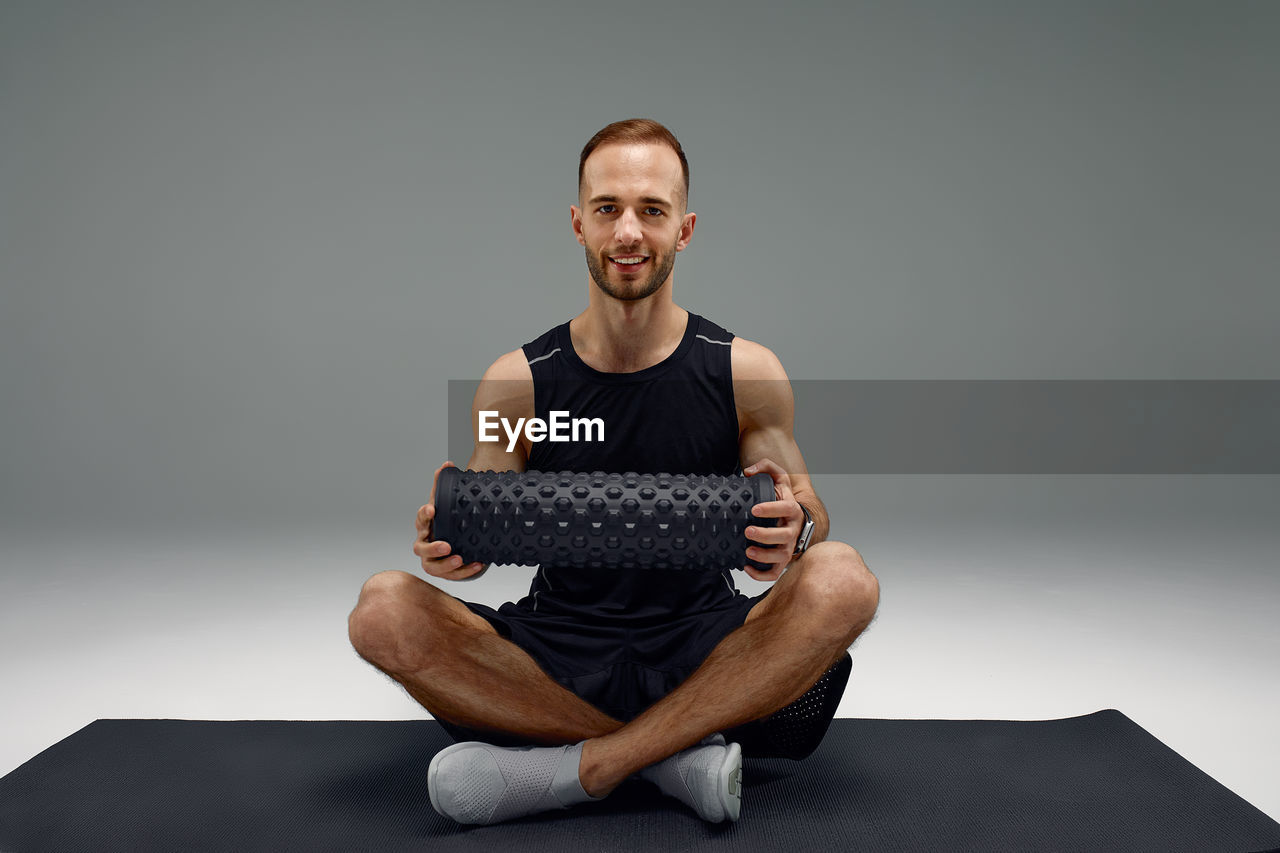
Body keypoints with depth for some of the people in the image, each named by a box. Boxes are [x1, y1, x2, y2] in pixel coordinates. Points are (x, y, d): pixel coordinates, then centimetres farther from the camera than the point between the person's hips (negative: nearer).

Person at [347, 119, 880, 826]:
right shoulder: (516, 383, -3)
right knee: (384, 609, -23)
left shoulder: (746, 373, -4)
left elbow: (808, 516, 0)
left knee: (842, 579, -28)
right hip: (553, 653, 1)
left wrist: (793, 531, -25)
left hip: (704, 651, 0)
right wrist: (447, 541, -22)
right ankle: (675, 752, -20)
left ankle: (576, 768, -22)